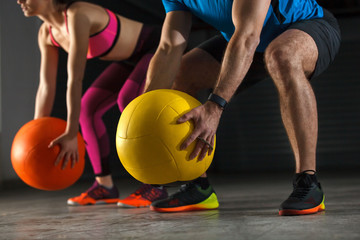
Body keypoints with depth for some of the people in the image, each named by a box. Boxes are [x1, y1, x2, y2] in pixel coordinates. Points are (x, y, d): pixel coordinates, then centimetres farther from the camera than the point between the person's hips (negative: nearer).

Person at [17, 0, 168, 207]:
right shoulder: (46, 33, -7)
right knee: (89, 106, -2)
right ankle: (105, 185, 5)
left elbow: (75, 79, -38)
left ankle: (155, 185, -23)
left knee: (128, 101, -30)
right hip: (133, 58, 9)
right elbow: (46, 86, -3)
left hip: (159, 49, -9)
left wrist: (71, 134, -40)